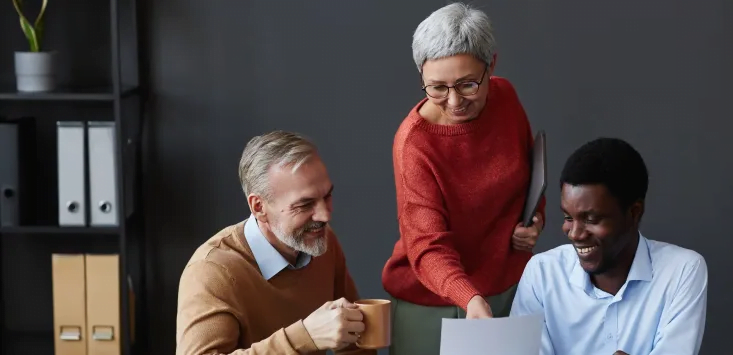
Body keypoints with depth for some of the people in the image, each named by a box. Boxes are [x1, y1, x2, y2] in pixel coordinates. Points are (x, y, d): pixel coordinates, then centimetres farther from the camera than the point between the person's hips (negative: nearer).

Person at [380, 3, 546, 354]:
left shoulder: (505, 97, -9)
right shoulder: (415, 142, -24)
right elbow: (428, 247, -28)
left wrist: (535, 217, -5)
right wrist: (471, 299, -45)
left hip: (511, 286, 5)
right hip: (434, 302, -5)